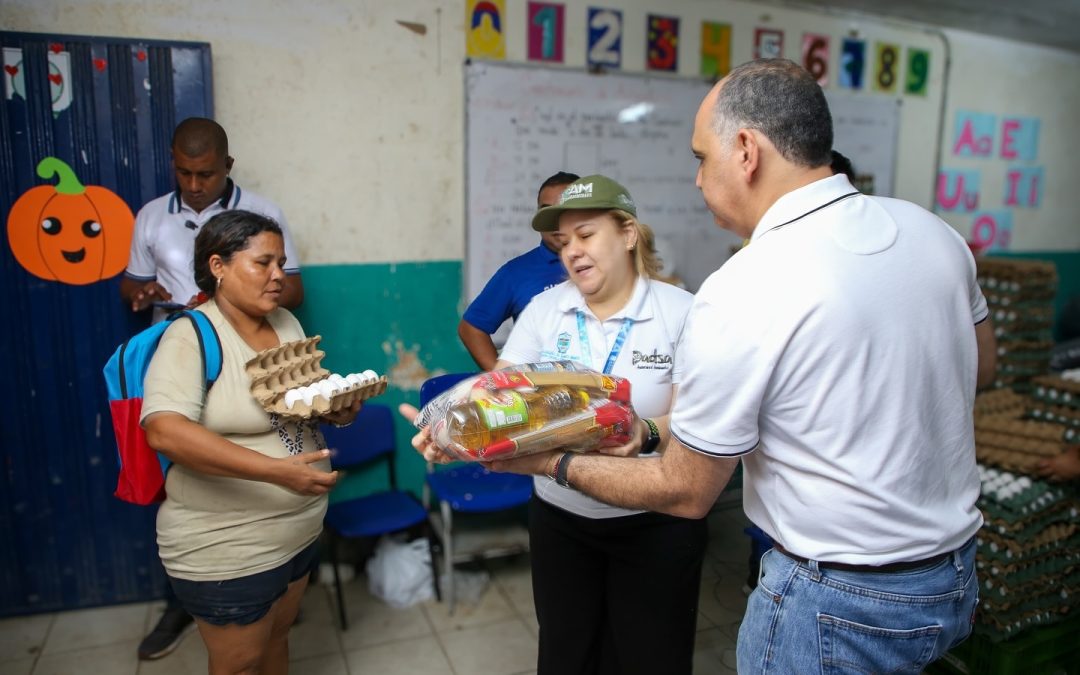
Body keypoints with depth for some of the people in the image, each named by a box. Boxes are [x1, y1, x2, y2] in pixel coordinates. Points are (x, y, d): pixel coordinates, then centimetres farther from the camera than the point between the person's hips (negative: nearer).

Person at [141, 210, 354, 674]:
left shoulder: (286, 323, 3)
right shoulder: (192, 336, -18)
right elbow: (164, 431, -32)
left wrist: (339, 409, -8)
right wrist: (275, 470, -39)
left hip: (299, 530, 7)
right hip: (225, 548, -6)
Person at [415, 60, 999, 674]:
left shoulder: (740, 297, -27)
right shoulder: (931, 230, -5)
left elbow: (686, 492, -18)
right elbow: (981, 368, 12)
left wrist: (552, 462, -8)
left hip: (838, 605, -7)